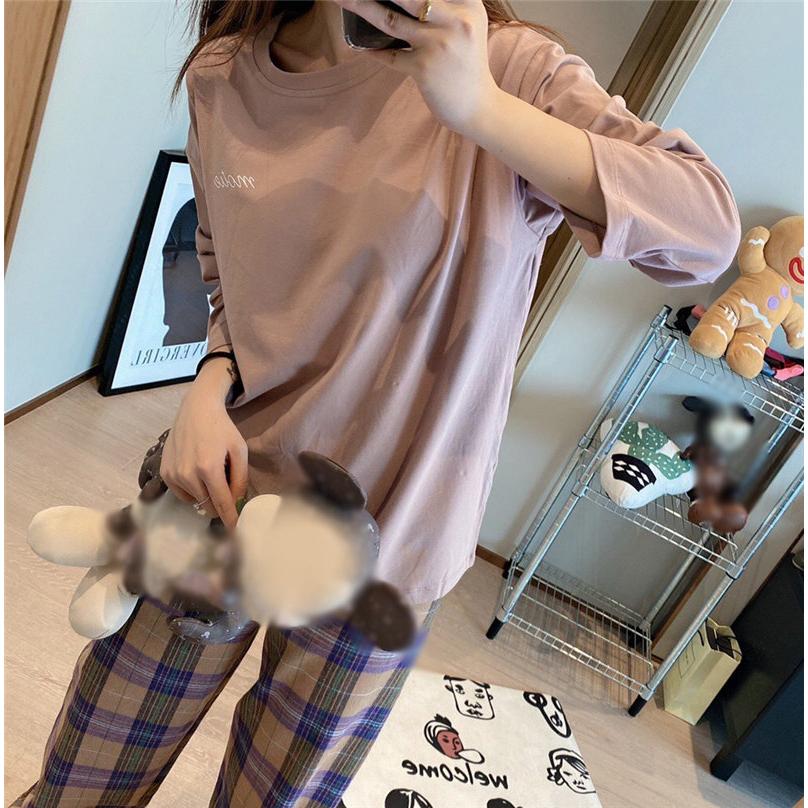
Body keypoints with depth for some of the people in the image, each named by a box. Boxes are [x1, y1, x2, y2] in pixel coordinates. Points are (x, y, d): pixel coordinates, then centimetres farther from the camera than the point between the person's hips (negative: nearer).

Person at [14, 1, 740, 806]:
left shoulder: (509, 69, -11)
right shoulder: (221, 75, 1)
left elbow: (710, 228, -20)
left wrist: (479, 108, -32)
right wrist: (209, 386, -9)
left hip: (378, 544, -3)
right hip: (219, 487, 4)